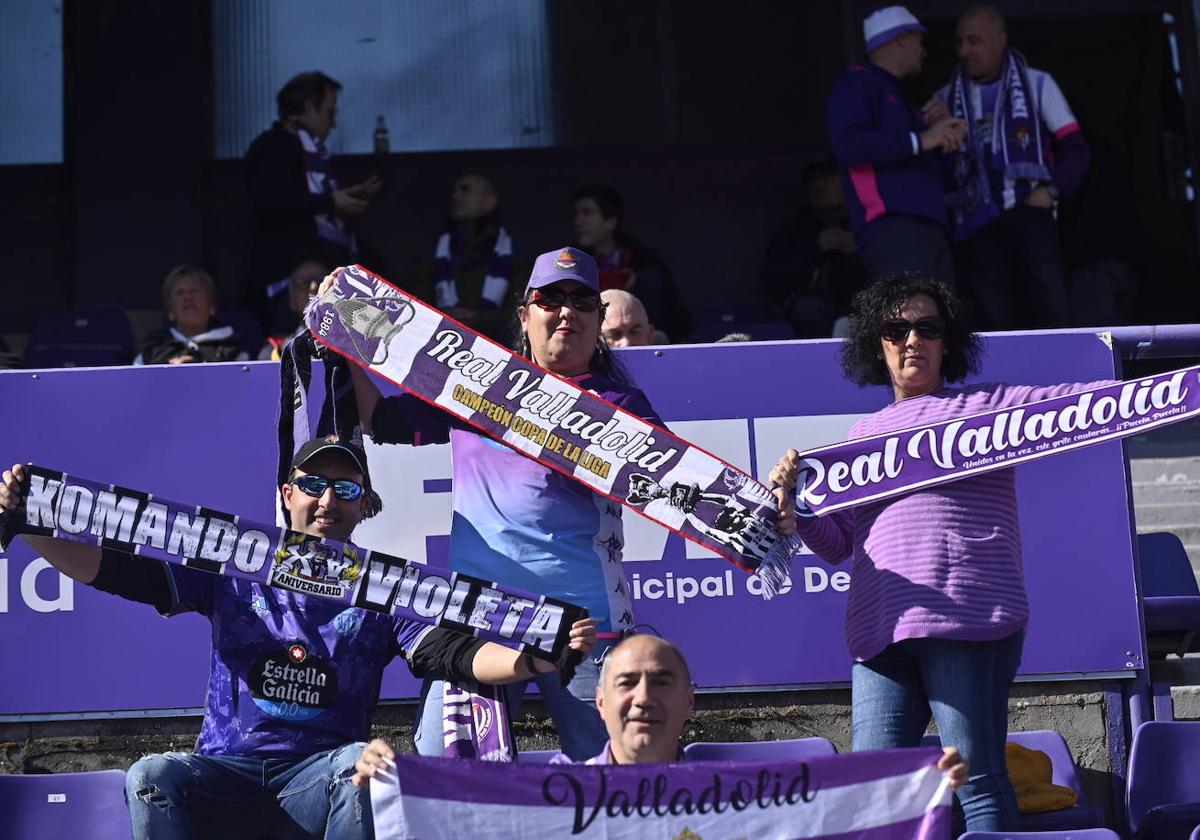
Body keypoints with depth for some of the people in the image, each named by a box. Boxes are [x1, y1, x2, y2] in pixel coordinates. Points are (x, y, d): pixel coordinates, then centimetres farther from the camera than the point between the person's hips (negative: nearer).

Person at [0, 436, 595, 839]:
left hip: (320, 782, -1)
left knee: (367, 762, -31)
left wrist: (539, 658, -29)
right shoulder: (233, 573, 9)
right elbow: (111, 569, 4)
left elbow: (454, 654, -9)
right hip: (225, 774, 1)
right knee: (151, 777, -26)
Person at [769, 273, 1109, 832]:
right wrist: (794, 515, 2)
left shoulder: (986, 407, 11)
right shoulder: (864, 434, 24)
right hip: (880, 628, 5)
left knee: (977, 779, -9)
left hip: (968, 617, -4)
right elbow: (838, 542, 22)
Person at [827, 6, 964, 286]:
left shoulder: (896, 96, 30)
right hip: (893, 227, -10)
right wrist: (919, 140, -16)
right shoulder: (858, 83, 1)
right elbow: (847, 145, -16)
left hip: (928, 226, 10)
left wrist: (943, 138, 15)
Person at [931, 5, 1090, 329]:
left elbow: (1075, 149, 8)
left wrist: (1051, 190, -8)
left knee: (1053, 311, -13)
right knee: (997, 323, 0)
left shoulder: (1036, 84, 8)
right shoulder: (947, 99, 14)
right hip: (976, 223, 2)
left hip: (1028, 212, -2)